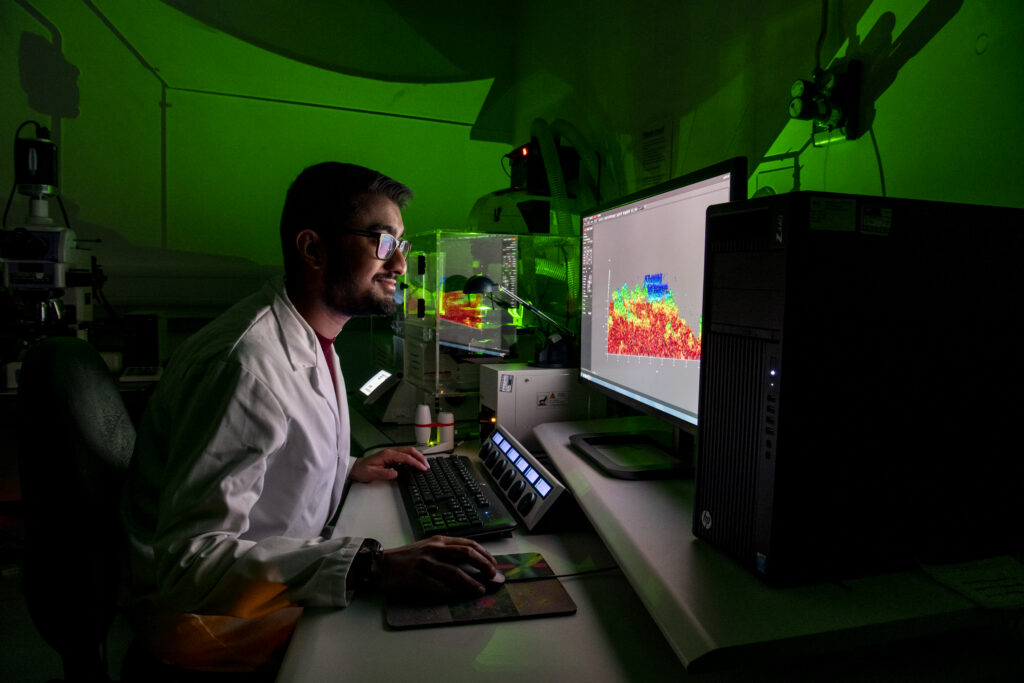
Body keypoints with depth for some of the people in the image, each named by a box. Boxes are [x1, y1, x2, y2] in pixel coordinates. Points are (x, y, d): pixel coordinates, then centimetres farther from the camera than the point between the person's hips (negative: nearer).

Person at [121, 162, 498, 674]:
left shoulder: (311, 339, 4)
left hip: (278, 587, 9)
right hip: (211, 622, -8)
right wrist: (370, 568, -39)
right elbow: (191, 560, -31)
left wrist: (347, 468, 3)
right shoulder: (245, 363, -28)